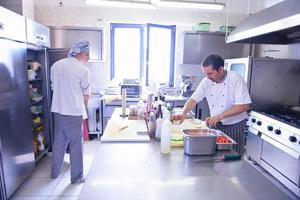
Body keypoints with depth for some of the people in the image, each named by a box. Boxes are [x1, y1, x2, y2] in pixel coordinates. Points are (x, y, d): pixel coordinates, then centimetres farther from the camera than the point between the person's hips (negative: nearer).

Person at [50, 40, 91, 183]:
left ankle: (55, 172, 36)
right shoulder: (83, 70, -14)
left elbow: (54, 88, 13)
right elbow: (86, 95, -5)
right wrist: (82, 109, 14)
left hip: (57, 110, 7)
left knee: (58, 142, 20)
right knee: (76, 145, 7)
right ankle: (77, 177, 20)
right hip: (73, 113, -6)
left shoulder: (55, 65, 5)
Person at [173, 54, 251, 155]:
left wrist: (219, 116, -26)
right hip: (215, 125, 4)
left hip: (234, 126, -3)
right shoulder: (206, 81, -5)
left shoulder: (236, 80, -18)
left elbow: (244, 106, -21)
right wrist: (183, 113, -20)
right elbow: (194, 99, -3)